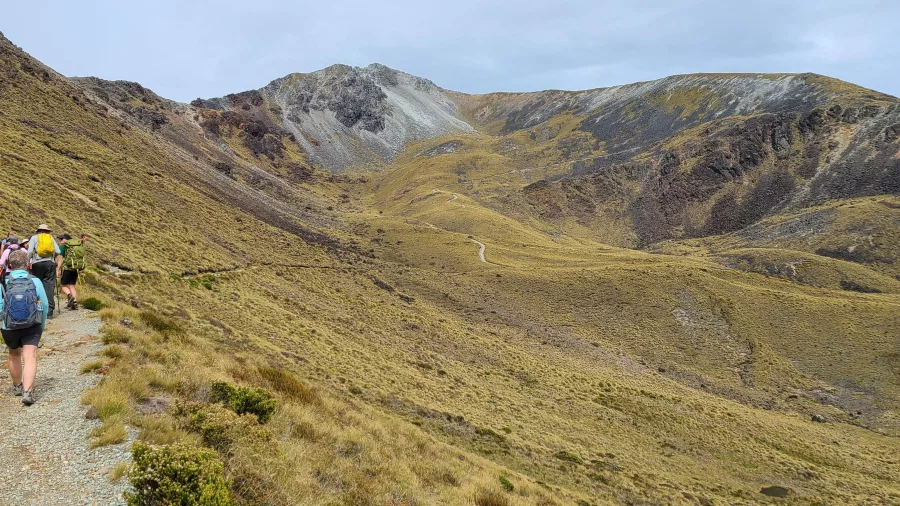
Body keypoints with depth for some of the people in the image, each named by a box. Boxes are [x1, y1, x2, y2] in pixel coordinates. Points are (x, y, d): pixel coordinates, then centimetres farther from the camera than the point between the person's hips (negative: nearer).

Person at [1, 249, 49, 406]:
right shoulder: (36, 282, -7)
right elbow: (45, 305, -3)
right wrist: (43, 325, 13)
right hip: (32, 328, -1)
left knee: (14, 355, 23)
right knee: (30, 358, -3)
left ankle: (17, 386, 41)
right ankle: (27, 391, -20)